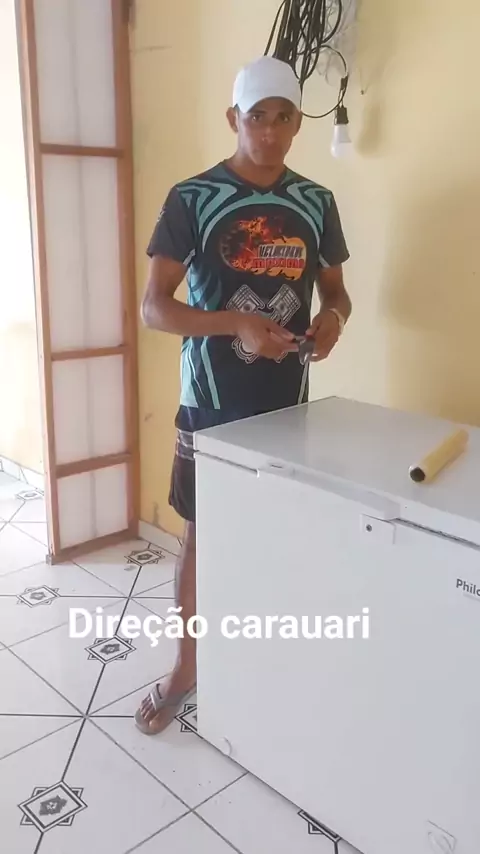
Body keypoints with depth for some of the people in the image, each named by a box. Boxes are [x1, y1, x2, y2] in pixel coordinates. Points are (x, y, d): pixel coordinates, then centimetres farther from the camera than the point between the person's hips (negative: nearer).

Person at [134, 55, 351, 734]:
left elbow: (336, 291, 13)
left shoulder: (316, 203, 4)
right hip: (212, 405, -3)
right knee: (202, 534, 9)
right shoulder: (192, 199, -8)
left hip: (287, 401, 4)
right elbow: (153, 307, -12)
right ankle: (187, 666, 28)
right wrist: (235, 324, -27)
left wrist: (333, 317, -11)